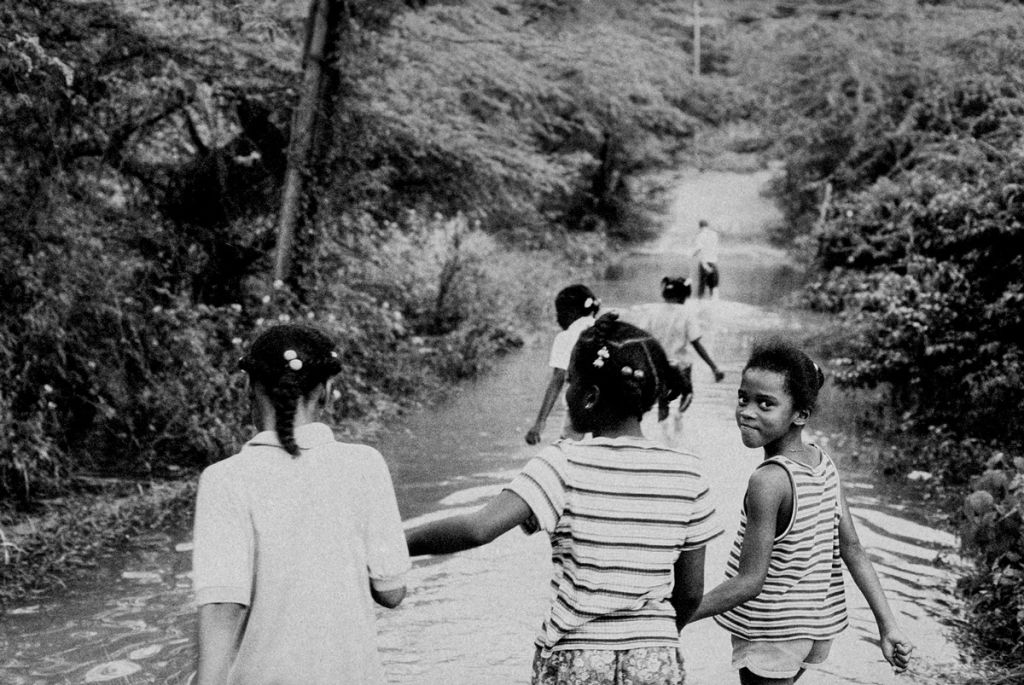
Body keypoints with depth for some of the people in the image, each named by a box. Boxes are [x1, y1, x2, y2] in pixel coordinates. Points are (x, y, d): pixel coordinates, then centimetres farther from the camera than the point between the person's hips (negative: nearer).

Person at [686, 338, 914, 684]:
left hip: (772, 635, -7)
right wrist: (888, 625, 4)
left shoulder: (768, 480, -25)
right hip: (817, 626, 7)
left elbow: (749, 582, -23)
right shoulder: (823, 463, -3)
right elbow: (853, 549, 0)